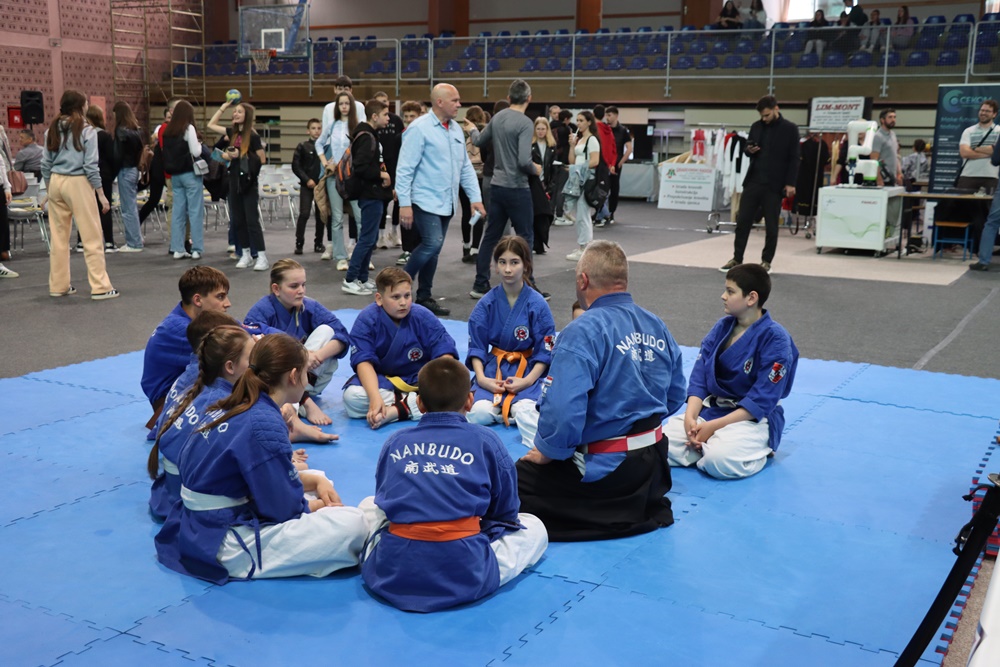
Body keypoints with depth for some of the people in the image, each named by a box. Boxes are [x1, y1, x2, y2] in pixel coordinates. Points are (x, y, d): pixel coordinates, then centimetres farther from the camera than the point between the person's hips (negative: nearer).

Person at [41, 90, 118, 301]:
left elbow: (46, 164, 9)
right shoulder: (86, 130, -6)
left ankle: (58, 285, 19)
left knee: (58, 236, 12)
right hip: (77, 183, -6)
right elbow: (90, 165, -10)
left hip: (55, 182, 6)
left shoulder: (52, 130, 8)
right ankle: (100, 287, -3)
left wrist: (49, 190, 19)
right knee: (92, 238, -2)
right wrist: (101, 194, -6)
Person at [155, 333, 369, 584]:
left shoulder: (231, 408, 5)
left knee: (318, 479, 22)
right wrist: (319, 505, 3)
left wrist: (316, 480, 4)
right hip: (229, 547, -10)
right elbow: (283, 509, -18)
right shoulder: (264, 426, -23)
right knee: (354, 524, -15)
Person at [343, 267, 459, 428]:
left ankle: (393, 411, -30)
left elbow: (444, 354, -15)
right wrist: (375, 397, -37)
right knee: (352, 396, -31)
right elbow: (364, 362, -22)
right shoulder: (366, 320, -15)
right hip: (380, 379, 0)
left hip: (418, 379, 1)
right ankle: (412, 402, -23)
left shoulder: (424, 318, -12)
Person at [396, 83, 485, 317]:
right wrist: (404, 204, -17)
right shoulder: (419, 129, -11)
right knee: (432, 244, -18)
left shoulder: (456, 130, 12)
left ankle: (424, 297, 20)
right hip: (426, 200, -7)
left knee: (433, 250, 11)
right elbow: (405, 169, -13)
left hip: (447, 203, 7)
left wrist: (475, 197, 9)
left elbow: (466, 167, 17)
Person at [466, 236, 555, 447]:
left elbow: (545, 350, -5)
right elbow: (476, 346, 1)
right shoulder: (487, 303, -3)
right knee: (479, 413, -23)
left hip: (527, 370, -2)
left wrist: (528, 380, -17)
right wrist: (480, 377, -15)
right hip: (493, 368, 3)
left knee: (525, 412, -31)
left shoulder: (537, 304, -8)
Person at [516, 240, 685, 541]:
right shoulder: (657, 327, 3)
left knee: (513, 483, -1)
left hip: (604, 469, -9)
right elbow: (675, 397, 14)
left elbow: (562, 408, -29)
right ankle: (643, 503, 14)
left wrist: (548, 451, -12)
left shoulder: (582, 332, -21)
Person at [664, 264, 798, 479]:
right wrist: (690, 416, -18)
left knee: (719, 459, -34)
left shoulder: (774, 339, -16)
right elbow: (699, 376, 0)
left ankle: (758, 450, -2)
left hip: (753, 418, -5)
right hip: (711, 409, 5)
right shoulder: (722, 328, 2)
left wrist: (714, 426, -22)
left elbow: (762, 400, -19)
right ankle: (711, 444, 5)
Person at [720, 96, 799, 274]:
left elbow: (794, 158, -4)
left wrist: (790, 183, -11)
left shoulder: (790, 129, -3)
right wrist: (749, 150, -6)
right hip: (753, 181, 4)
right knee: (742, 221, 3)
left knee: (771, 225, 3)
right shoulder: (756, 127, 10)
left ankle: (766, 261, 14)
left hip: (774, 185, -4)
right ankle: (737, 259, 12)